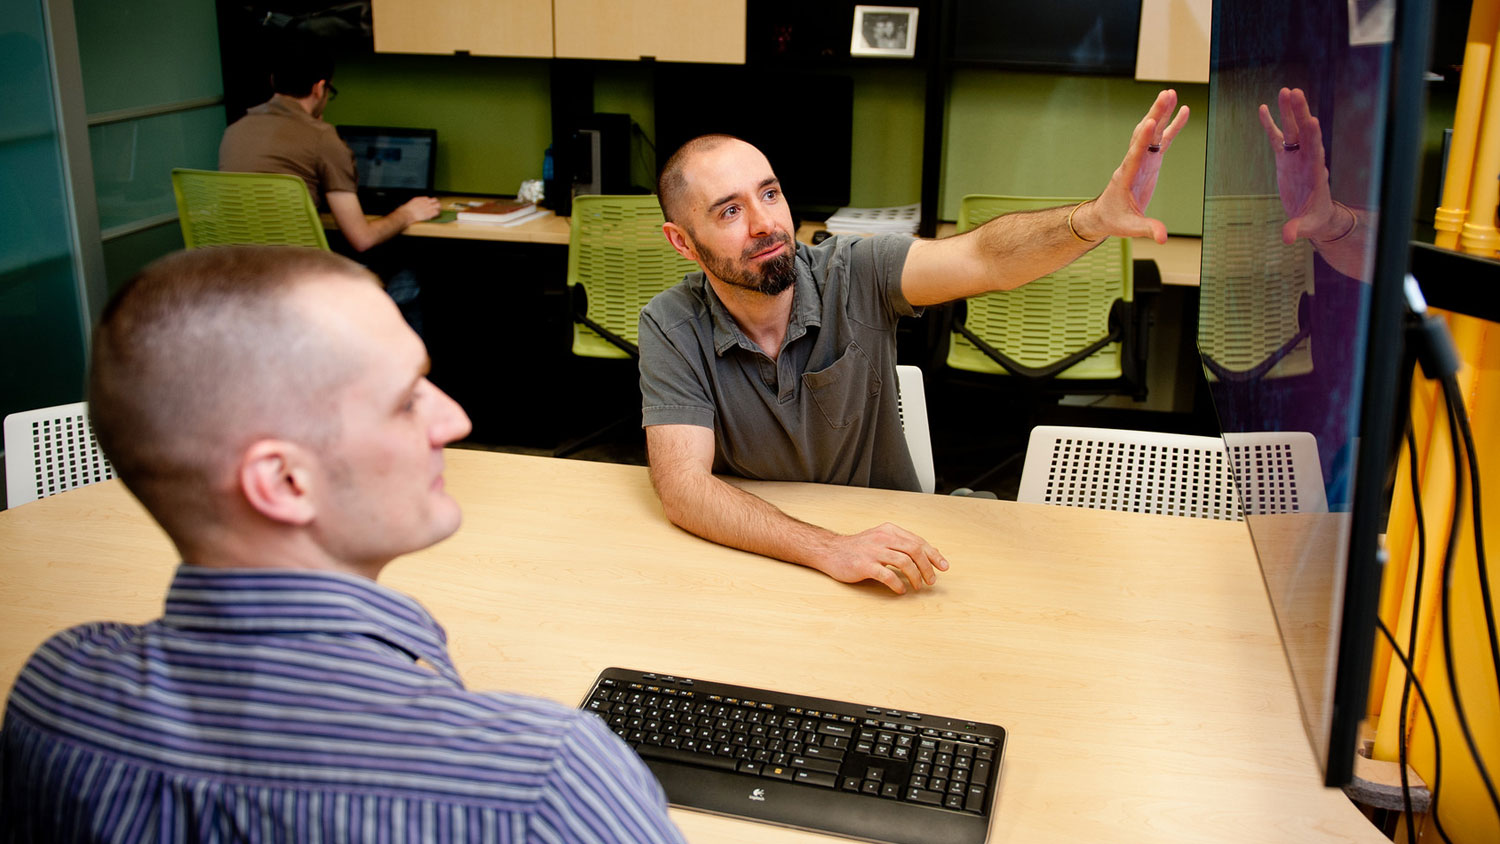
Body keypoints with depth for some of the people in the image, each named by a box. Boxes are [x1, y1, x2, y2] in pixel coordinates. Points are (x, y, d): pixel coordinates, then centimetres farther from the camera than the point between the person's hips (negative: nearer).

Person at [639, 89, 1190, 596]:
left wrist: (1098, 217, -50)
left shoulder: (855, 274, -13)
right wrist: (830, 550, -37)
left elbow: (985, 259, -29)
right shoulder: (672, 329, -14)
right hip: (749, 560, -1)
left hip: (890, 543, 2)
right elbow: (682, 487, -24)